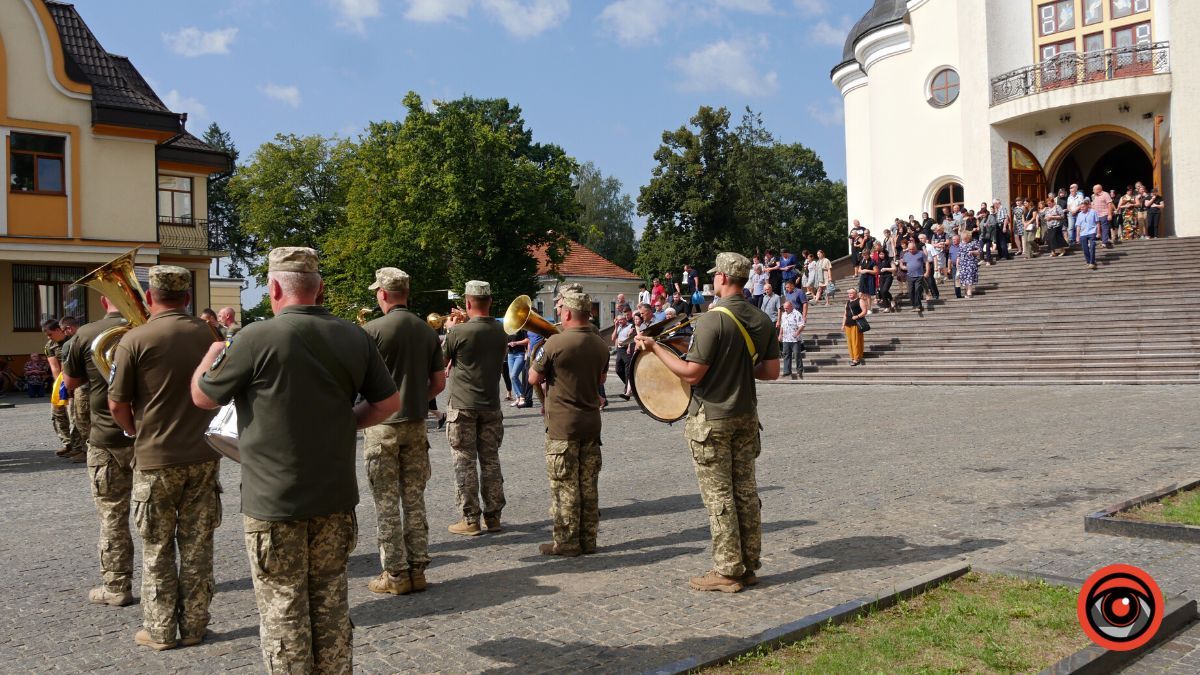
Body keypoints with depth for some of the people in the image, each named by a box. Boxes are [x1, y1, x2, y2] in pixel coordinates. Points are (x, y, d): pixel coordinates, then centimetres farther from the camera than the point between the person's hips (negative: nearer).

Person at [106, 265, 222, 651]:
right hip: (204, 455, 3)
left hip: (156, 459, -3)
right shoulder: (208, 335, 1)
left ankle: (160, 630, 16)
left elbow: (117, 404, -7)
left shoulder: (135, 340, -10)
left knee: (157, 550, 10)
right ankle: (194, 626, 18)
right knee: (197, 546, 11)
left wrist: (136, 432, 12)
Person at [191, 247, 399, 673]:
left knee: (282, 612, 7)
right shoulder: (354, 338, -1)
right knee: (331, 605, 16)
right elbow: (388, 403, 6)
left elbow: (202, 397, -2)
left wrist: (212, 355, 17)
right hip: (335, 496, 5)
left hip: (274, 500, -4)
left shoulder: (257, 338, -15)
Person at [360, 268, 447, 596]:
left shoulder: (373, 330, -11)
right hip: (416, 424, 5)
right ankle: (417, 569, 16)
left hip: (382, 424, -5)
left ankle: (395, 574, 7)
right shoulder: (428, 331, 4)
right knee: (414, 498, 12)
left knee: (386, 501, 3)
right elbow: (439, 383, 5)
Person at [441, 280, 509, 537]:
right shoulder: (501, 332, -1)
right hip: (491, 406, 4)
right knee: (490, 460, 12)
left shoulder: (459, 332, -16)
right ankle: (493, 516, 17)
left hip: (463, 406, -4)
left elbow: (442, 360, -1)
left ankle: (470, 520, 5)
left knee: (465, 462, 3)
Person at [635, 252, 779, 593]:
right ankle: (749, 565, 20)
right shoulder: (762, 321, 3)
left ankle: (728, 572, 7)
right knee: (746, 490, 12)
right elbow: (772, 372, 6)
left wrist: (655, 347, -10)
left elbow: (691, 373, -19)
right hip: (746, 415, 7)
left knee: (719, 496, 1)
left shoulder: (712, 319, -18)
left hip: (712, 418, -7)